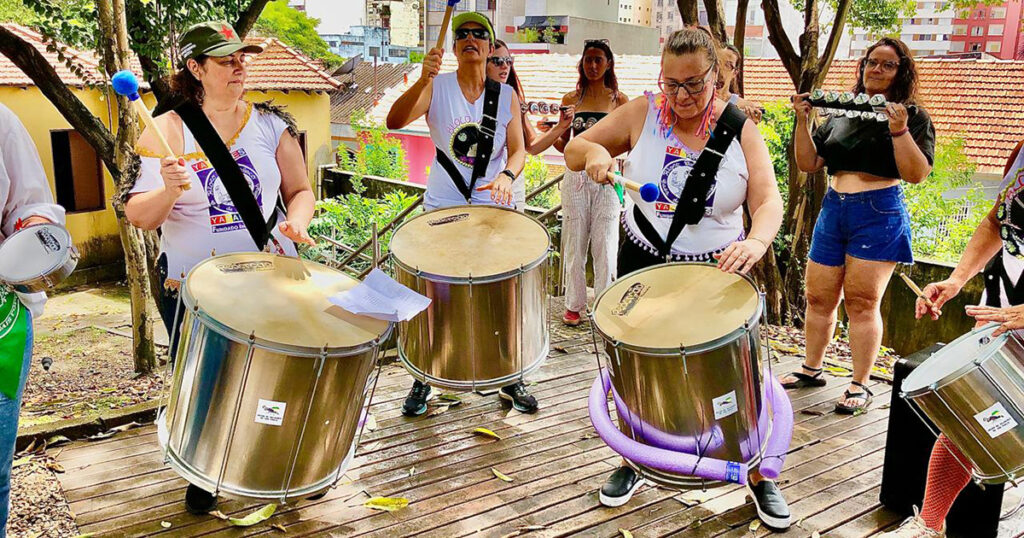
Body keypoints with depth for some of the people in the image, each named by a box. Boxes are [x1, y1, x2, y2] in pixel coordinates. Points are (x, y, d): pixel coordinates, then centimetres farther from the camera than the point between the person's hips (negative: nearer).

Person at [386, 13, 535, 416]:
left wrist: (507, 174, -20)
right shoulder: (436, 88, -5)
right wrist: (423, 79, -34)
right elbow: (395, 122, -20)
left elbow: (518, 150, 2)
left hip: (492, 209, 1)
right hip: (441, 208, -1)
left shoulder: (507, 96, 2)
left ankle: (511, 379, 23)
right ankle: (424, 380, 21)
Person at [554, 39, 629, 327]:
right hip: (576, 176, 1)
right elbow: (564, 146, 11)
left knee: (604, 244, 0)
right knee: (575, 243, 5)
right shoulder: (571, 99, 9)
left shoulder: (619, 100, 5)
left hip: (606, 179, -1)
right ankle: (574, 304, 17)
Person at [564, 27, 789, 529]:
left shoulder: (740, 129, -9)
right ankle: (634, 460, 38)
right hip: (644, 266, 1)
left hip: (716, 270, -1)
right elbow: (573, 150, -1)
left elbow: (768, 201, -16)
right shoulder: (641, 113, -7)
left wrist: (756, 241, -38)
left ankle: (758, 474, 28)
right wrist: (594, 151, -26)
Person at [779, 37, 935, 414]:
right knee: (819, 298, 9)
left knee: (862, 302, -4)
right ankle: (811, 369, 25)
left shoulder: (912, 116, 1)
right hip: (833, 210, 5)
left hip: (878, 214, -5)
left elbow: (917, 175, -11)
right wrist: (803, 121, -3)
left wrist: (899, 131, -22)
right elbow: (809, 163, 9)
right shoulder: (840, 113, 13)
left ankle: (860, 386, 7)